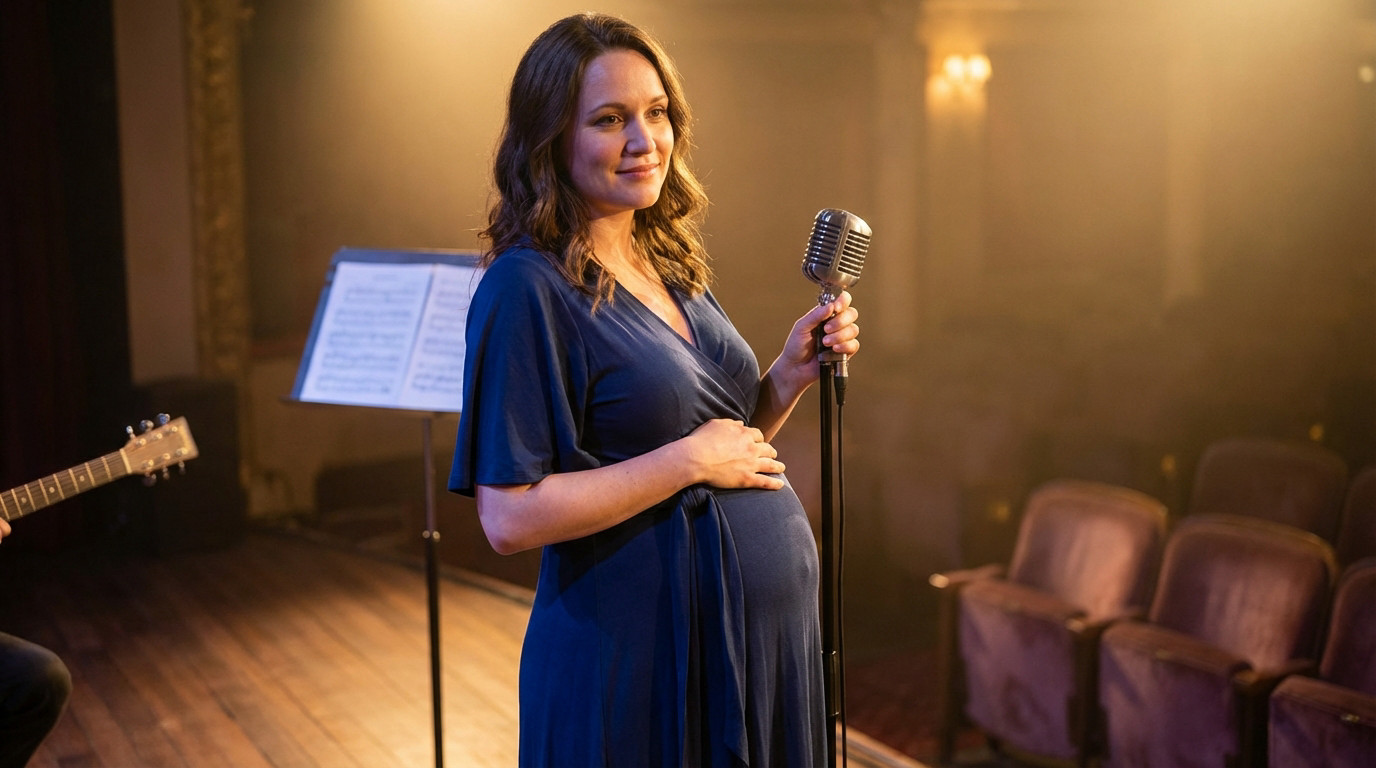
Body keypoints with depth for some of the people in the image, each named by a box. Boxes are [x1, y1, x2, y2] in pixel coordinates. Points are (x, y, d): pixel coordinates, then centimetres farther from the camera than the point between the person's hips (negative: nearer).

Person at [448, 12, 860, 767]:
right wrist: (691, 459, -20)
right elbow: (510, 518, -22)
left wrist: (788, 377, -2)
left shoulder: (671, 266, 7)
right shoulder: (528, 288, -16)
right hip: (641, 653, -7)